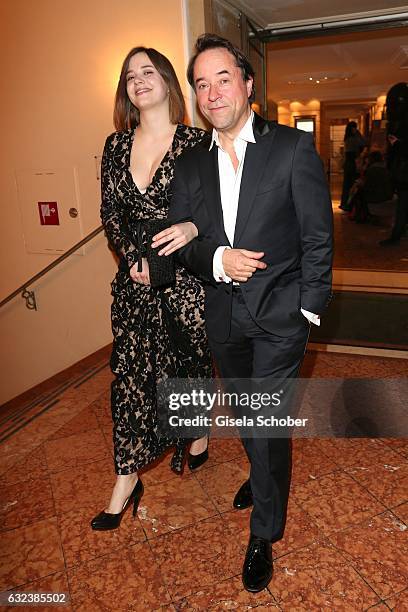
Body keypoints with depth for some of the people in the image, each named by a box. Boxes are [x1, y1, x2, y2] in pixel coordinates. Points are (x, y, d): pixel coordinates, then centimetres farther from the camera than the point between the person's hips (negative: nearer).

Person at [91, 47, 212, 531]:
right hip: (135, 277, 4)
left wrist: (193, 228, -26)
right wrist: (133, 259, -7)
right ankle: (126, 481, 19)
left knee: (191, 362, 12)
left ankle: (198, 433, 42)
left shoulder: (195, 142, -4)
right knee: (129, 373, 5)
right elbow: (109, 214, 7)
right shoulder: (116, 145, 8)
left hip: (186, 276, -3)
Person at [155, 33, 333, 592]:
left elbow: (318, 238, -7)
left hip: (280, 314, -4)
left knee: (266, 422, 0)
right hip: (223, 315, 5)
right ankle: (262, 475, 53)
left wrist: (307, 310, -9)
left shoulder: (294, 148, -8)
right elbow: (179, 241, 2)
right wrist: (217, 260, -18)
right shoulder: (191, 165, 4)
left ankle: (264, 535, 24)